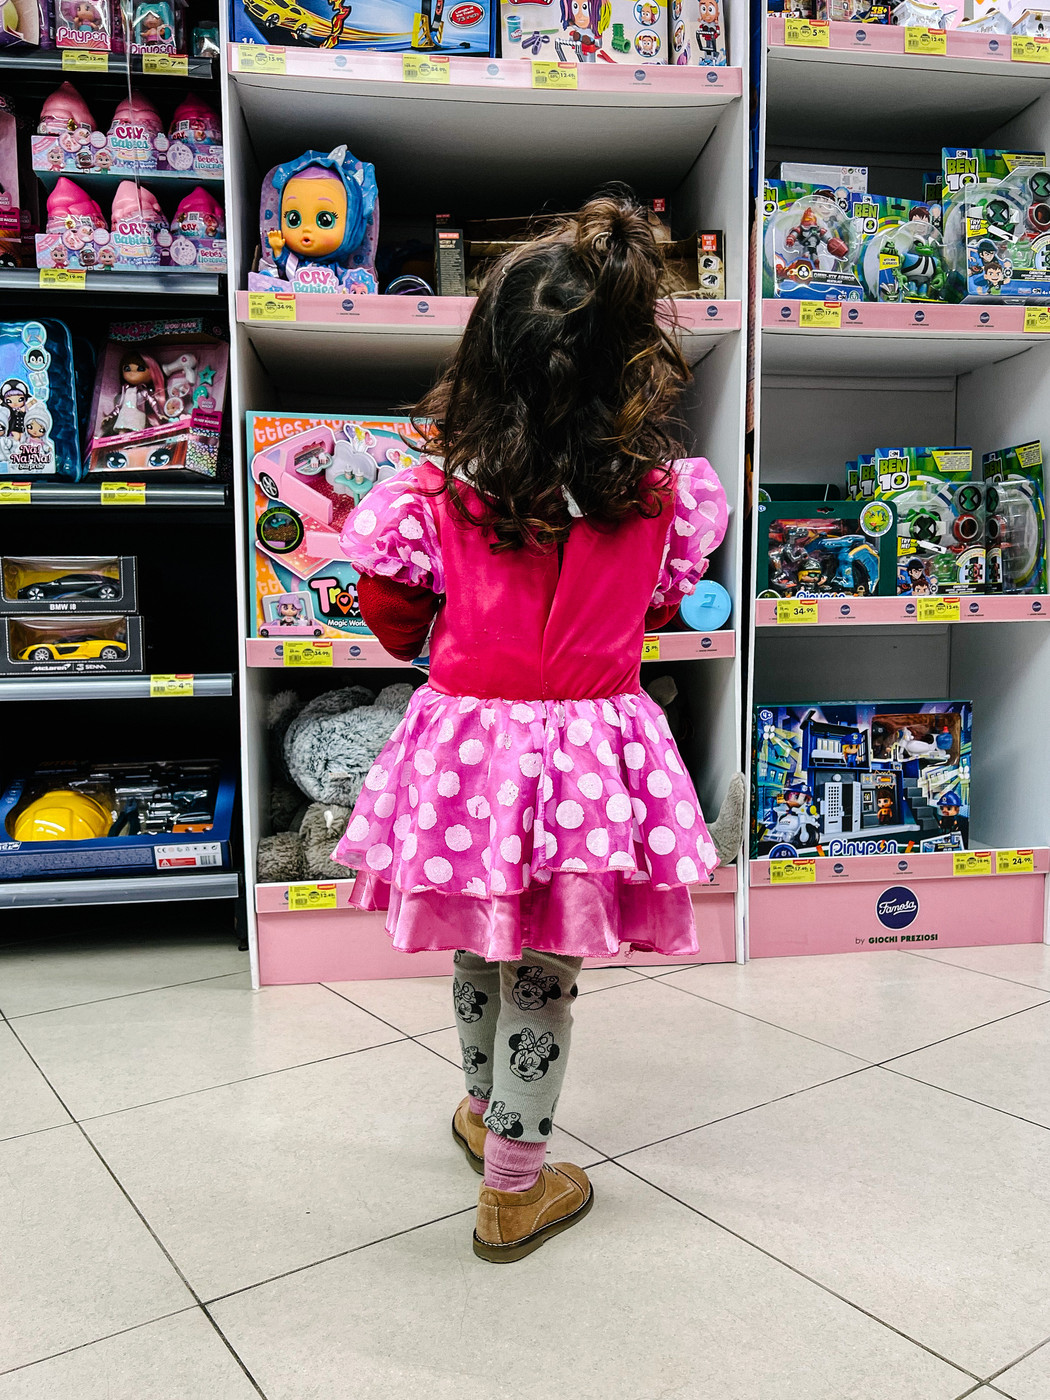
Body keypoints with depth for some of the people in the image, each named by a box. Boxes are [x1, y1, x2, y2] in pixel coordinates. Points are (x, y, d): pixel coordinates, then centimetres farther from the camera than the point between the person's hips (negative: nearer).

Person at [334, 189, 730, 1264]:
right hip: (590, 746, 0)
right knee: (544, 976, 13)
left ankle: (483, 1111, 48)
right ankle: (514, 1187, 30)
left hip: (467, 734, 1)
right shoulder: (658, 490, -10)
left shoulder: (439, 489, -12)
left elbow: (391, 617, 1)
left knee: (479, 949, 23)